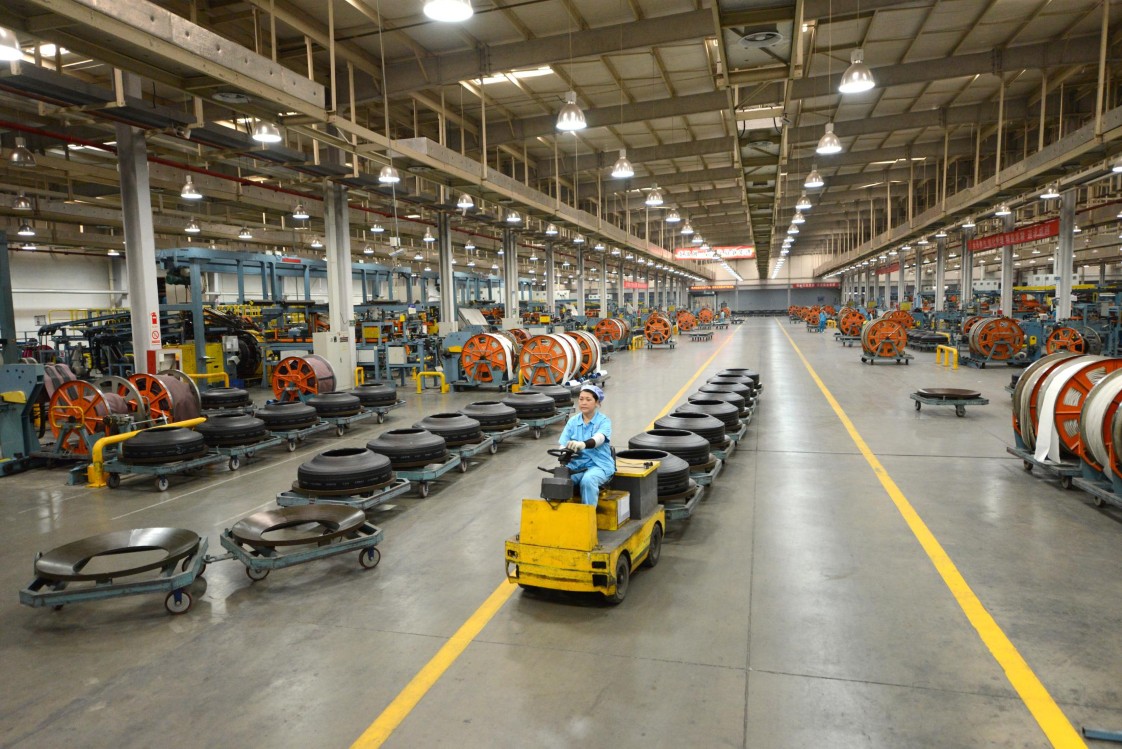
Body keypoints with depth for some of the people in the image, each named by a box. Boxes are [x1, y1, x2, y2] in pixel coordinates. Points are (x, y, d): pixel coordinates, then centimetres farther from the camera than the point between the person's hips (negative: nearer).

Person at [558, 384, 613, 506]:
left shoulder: (603, 421, -3)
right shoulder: (573, 421, 9)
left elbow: (598, 438, -25)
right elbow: (563, 444, 1)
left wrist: (583, 444, -47)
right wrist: (565, 451, -24)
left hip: (599, 465, -3)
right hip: (576, 464, 3)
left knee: (588, 480, -35)